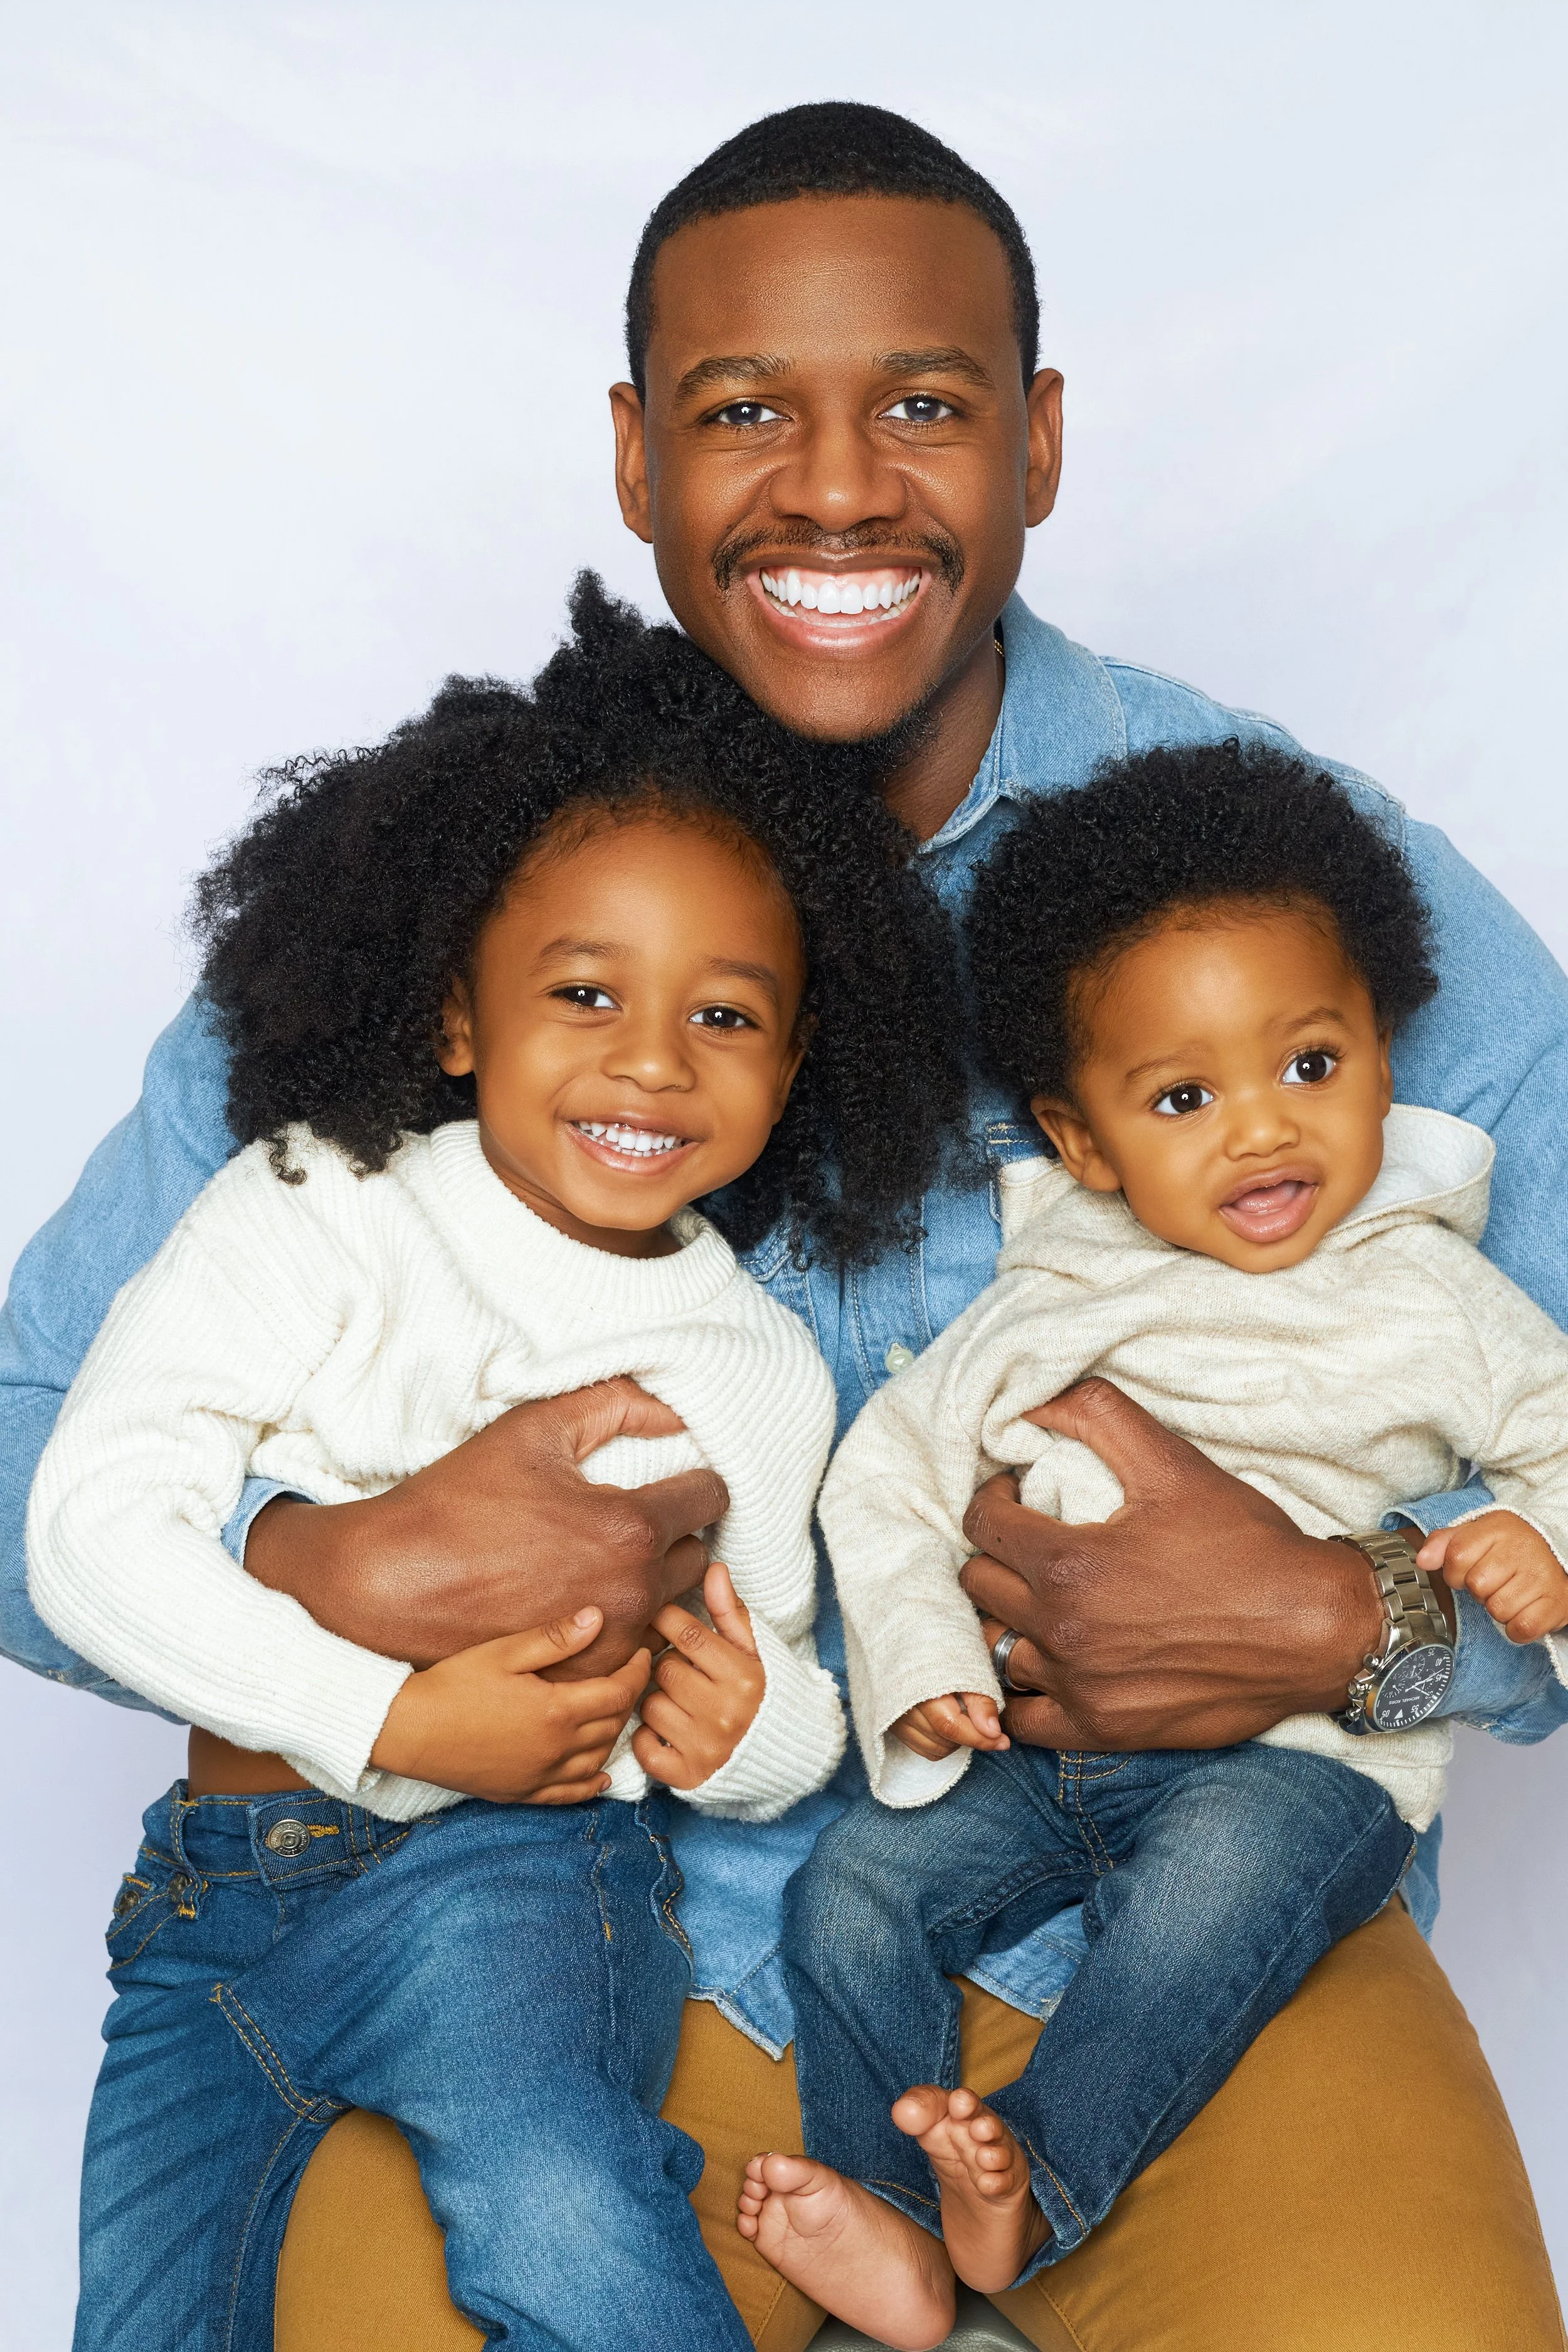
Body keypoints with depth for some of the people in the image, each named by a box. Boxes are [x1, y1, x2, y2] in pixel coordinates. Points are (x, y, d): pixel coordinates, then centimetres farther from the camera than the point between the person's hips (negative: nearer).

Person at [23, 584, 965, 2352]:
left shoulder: (762, 1371, 9)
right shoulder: (316, 1213, -3)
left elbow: (776, 1698, 19)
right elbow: (89, 1524, -12)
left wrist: (753, 1725, -8)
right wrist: (396, 1718, -20)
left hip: (514, 1871, -1)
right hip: (209, 1882, 1)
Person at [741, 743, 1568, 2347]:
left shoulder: (1426, 1301, 0)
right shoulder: (1045, 1308, 5)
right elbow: (891, 1465, 9)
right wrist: (916, 1655, -6)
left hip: (1300, 1759, -3)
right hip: (1041, 1750, 4)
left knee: (1218, 1864, -35)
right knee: (851, 1889, -13)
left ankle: (1041, 2183, -29)